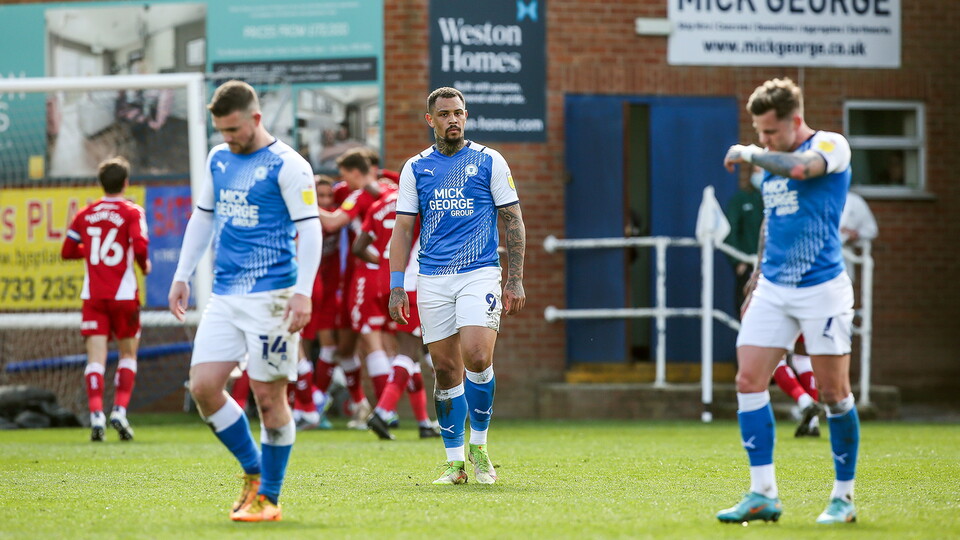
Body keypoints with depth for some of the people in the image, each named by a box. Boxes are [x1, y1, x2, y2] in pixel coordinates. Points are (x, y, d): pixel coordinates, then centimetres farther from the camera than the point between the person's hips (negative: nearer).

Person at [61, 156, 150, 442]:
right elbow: (140, 246, -18)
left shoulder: (85, 214, 9)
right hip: (123, 293, -2)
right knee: (128, 353, 13)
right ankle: (120, 410, -3)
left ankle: (96, 414, -19)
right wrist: (145, 265, 2)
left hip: (93, 295, 2)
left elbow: (67, 251, 14)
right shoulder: (132, 213, -3)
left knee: (96, 356, -4)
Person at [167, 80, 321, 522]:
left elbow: (309, 229, -11)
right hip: (224, 296, 7)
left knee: (268, 396, -3)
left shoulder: (287, 166, -8)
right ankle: (254, 472, 15)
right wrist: (182, 277, 20)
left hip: (270, 296, -7)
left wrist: (303, 293, -19)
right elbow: (203, 217, 23)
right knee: (203, 386, -3)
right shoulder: (218, 159, 13)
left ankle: (268, 497, 8)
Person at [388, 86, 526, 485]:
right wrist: (397, 287, 2)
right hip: (432, 280, 2)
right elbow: (403, 229, 10)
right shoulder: (415, 168, 9)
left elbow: (513, 221, 5)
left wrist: (515, 280, -2)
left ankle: (479, 445, 0)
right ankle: (455, 462, 9)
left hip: (480, 273, -2)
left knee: (477, 358, -18)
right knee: (446, 369, 2)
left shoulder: (489, 161, 3)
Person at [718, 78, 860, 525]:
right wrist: (756, 283, 23)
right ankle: (763, 494, -2)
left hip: (822, 289, -7)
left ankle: (844, 496, 11)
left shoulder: (831, 145, -9)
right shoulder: (770, 163, 13)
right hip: (773, 289, 7)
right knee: (748, 382, -5)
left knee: (833, 394, -1)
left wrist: (748, 154, -16)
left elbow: (800, 168, -31)